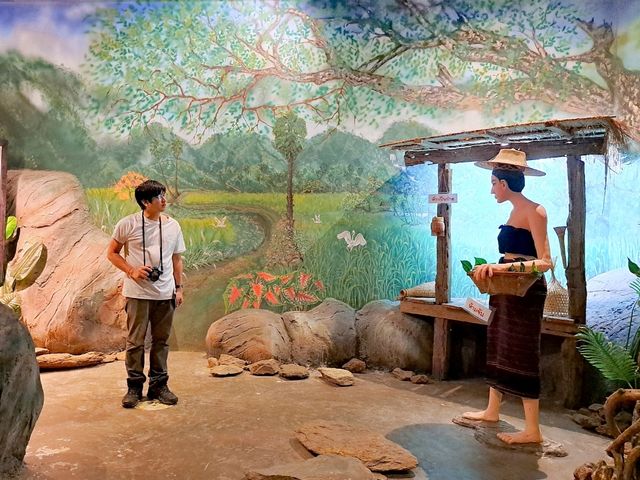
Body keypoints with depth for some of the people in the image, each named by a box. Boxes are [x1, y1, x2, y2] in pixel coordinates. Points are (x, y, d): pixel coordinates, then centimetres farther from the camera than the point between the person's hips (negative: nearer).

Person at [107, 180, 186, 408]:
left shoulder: (173, 225, 6)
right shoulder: (128, 224, -4)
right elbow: (112, 253, 4)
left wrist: (179, 288, 9)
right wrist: (132, 271, -10)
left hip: (165, 294, 3)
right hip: (138, 293, -3)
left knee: (161, 340, 10)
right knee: (135, 341, 3)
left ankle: (158, 385, 21)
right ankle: (134, 387, 16)